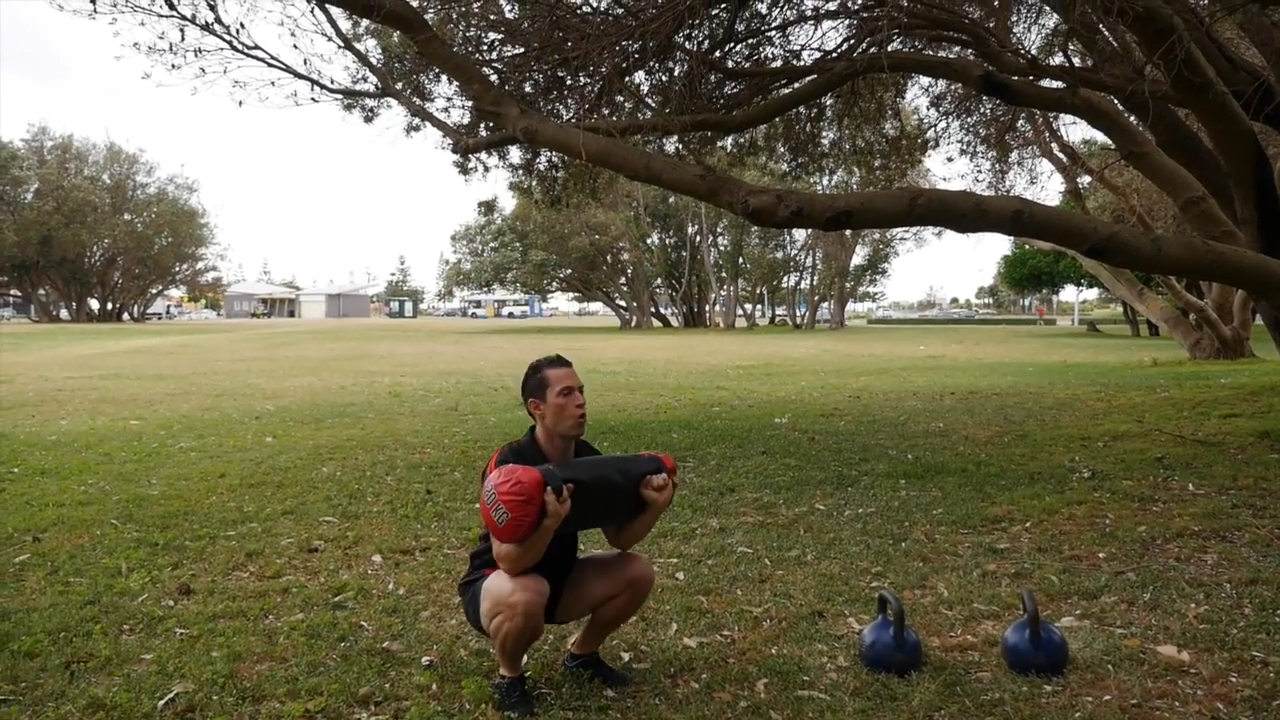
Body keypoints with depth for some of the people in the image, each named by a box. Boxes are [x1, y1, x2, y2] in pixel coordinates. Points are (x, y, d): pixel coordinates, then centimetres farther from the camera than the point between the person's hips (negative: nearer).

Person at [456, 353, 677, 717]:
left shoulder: (590, 458, -9)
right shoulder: (508, 464, -28)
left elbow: (619, 539, -4)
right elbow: (509, 561, -33)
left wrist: (654, 507, -23)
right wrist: (551, 521, -51)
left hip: (557, 578, 6)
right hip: (495, 583, -6)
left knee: (637, 573, -10)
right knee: (528, 595, -39)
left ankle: (582, 654, 15)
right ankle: (509, 678, -6)